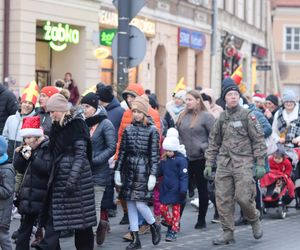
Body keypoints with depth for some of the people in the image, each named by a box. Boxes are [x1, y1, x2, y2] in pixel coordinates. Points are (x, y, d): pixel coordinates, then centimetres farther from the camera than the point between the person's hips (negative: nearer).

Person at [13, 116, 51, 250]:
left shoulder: (48, 148, -10)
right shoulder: (28, 148, 12)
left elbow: (48, 168, -23)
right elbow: (19, 168, 12)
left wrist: (31, 157, -23)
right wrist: (20, 154, -3)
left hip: (42, 199, -7)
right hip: (27, 198, 8)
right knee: (24, 231, 14)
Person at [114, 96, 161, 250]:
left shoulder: (152, 130, -4)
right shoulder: (128, 129, 7)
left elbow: (155, 154, -6)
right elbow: (122, 151, 10)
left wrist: (153, 175, -11)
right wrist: (117, 170, 6)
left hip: (143, 170, -4)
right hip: (129, 171, 4)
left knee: (140, 203, -10)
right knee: (130, 204, 4)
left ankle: (154, 226, 18)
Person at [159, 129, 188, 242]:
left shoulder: (181, 160, -14)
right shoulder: (164, 160, 7)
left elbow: (184, 176, -16)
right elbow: (160, 172, 20)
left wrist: (183, 190, -20)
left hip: (175, 190, -6)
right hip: (165, 189, 6)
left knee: (175, 210, 4)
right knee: (163, 208, 7)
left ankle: (173, 231, 11)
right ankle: (171, 225, 28)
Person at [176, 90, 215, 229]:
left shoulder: (206, 116, -8)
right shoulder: (183, 117, 10)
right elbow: (178, 135, 18)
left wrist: (204, 147, -15)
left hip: (200, 159, -5)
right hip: (185, 158, 5)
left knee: (202, 189, 7)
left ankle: (201, 220, 17)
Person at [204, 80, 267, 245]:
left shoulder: (247, 116, 0)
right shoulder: (221, 118, 12)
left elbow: (258, 140, -2)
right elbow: (213, 143, 18)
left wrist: (260, 164, -7)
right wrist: (209, 164, 12)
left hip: (243, 162, -4)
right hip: (224, 163, 4)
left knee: (243, 197, -11)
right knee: (223, 199, 0)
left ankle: (254, 220, 19)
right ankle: (227, 233, 10)